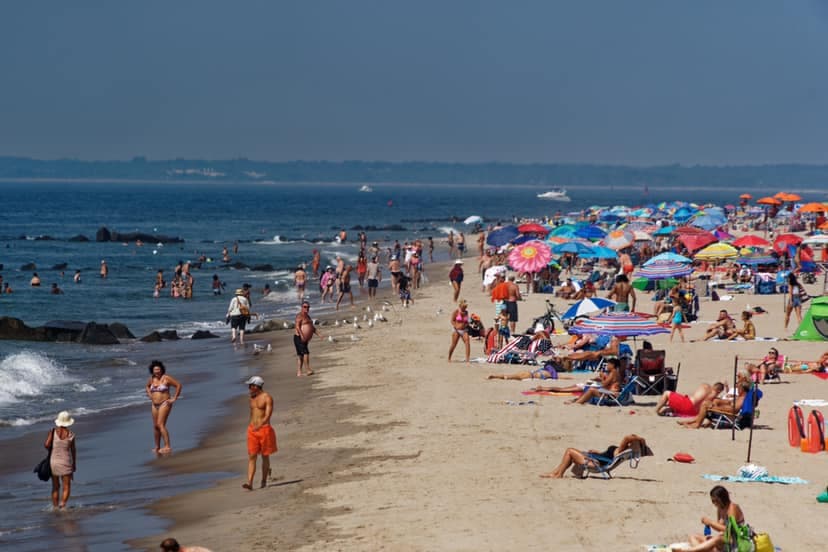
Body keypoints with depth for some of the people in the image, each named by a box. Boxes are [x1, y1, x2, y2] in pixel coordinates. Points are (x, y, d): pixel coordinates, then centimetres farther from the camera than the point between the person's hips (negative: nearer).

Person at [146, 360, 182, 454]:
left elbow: (178, 385, -9)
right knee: (155, 426, 9)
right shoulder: (151, 379, 6)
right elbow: (147, 386, 29)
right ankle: (157, 447, 20)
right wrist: (150, 396, 15)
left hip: (164, 404, -7)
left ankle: (168, 446, -22)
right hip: (155, 405, 7)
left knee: (160, 424, -19)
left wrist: (174, 398, -9)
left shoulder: (166, 378, -12)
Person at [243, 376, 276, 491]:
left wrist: (259, 426, -29)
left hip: (264, 429, -5)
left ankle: (264, 481, 15)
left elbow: (267, 416, -16)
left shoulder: (267, 398, -8)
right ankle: (249, 483, -13)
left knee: (265, 456, 5)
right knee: (251, 457, -5)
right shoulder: (252, 398, 13)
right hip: (252, 430, 5)